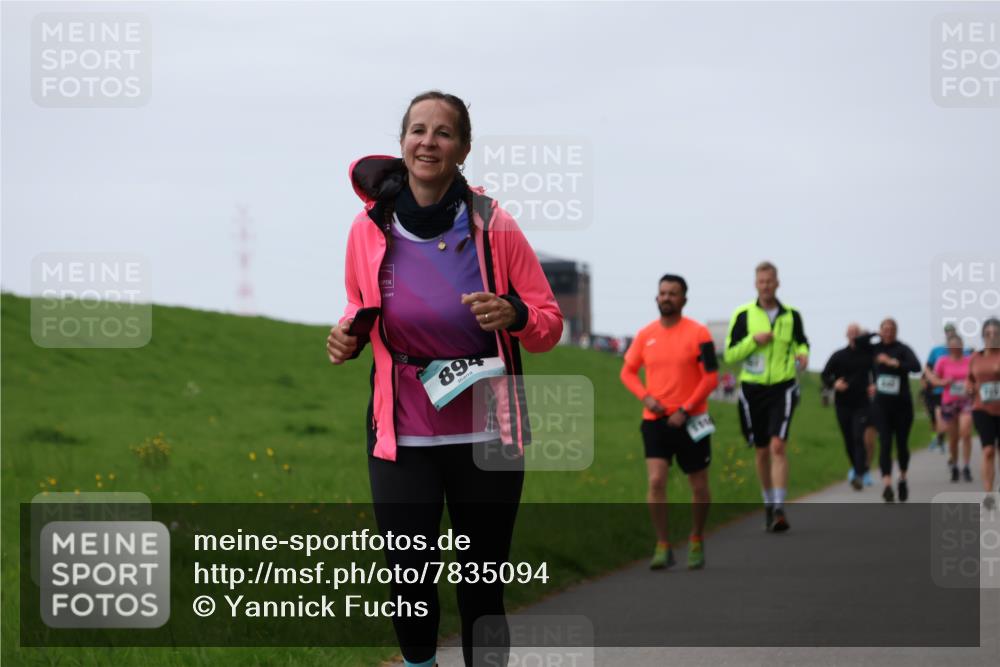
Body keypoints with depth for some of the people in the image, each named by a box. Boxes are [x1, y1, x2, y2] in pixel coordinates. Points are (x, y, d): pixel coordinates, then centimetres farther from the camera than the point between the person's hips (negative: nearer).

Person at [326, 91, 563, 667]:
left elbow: (550, 325, 2)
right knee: (409, 583, -3)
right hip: (402, 435, 1)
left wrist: (513, 315, -20)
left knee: (483, 589, 4)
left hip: (485, 433, -1)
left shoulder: (492, 225, -4)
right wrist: (348, 339, -5)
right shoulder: (370, 228, 0)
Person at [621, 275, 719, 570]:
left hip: (689, 421, -2)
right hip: (655, 420, 2)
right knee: (655, 481, -12)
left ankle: (696, 541, 28)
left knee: (699, 487, 7)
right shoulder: (645, 335, 4)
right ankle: (662, 547, -3)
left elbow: (711, 378, -7)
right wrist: (645, 396, -5)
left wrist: (685, 410, -14)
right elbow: (628, 371, 13)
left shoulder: (698, 333, -6)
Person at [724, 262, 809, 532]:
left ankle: (779, 510, -19)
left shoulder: (791, 315, 3)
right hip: (752, 390, 1)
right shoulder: (743, 315, -1)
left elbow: (801, 342, 20)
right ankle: (768, 504, 28)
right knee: (762, 451, 10)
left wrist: (803, 354, -3)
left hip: (783, 388, -1)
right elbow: (730, 355, -1)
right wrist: (754, 340, -16)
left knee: (777, 446, -17)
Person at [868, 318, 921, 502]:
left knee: (902, 443, 8)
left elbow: (916, 366, -23)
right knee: (885, 443, -11)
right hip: (882, 403, 1)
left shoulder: (902, 349, -6)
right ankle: (887, 484, -18)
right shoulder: (874, 349, 4)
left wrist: (893, 362, -28)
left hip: (902, 404, -1)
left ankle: (903, 479, 31)